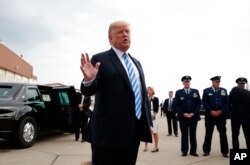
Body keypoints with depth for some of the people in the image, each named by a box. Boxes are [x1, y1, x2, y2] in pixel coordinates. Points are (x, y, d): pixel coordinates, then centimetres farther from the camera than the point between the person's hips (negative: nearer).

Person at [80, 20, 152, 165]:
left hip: (134, 131, 6)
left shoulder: (136, 63, 17)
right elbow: (89, 90, -11)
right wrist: (89, 80, -33)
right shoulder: (100, 59, -2)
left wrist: (148, 122, 14)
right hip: (109, 131, -6)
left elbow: (143, 93, 18)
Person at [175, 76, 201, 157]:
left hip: (194, 116, 1)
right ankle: (184, 151, 12)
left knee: (193, 134, 8)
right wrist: (184, 114, -12)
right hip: (183, 117, -1)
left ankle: (193, 151, 15)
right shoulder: (178, 92, 4)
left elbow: (199, 103, 3)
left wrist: (193, 113, -9)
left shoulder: (195, 91, 8)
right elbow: (177, 105, -1)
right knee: (184, 134, 5)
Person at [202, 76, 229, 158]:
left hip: (221, 115, 1)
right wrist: (211, 111, -11)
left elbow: (227, 102, 5)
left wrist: (221, 111, -8)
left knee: (223, 133, 4)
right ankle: (206, 150, 15)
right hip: (210, 115, -1)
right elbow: (204, 103, -1)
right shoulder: (206, 91, 5)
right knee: (208, 133, 5)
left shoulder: (224, 90, 10)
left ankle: (224, 151, 13)